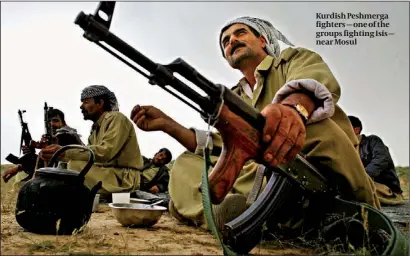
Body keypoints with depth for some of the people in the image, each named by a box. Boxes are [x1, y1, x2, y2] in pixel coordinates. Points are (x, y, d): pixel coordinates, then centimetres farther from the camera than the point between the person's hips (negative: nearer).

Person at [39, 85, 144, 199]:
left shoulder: (116, 118, -10)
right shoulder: (96, 127, 16)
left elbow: (105, 152, -25)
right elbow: (89, 154, 5)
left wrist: (65, 153, -28)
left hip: (124, 178, -8)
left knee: (76, 166, -24)